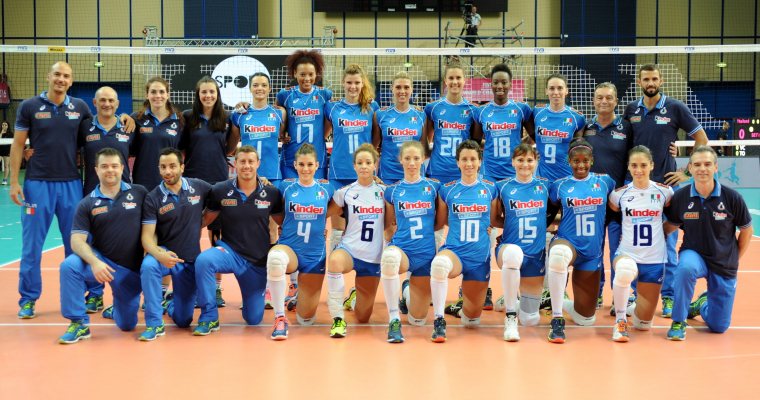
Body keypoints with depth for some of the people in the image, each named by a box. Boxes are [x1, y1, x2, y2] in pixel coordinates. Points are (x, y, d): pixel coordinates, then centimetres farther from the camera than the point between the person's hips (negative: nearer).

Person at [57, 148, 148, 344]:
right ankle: (79, 323, -15)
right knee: (69, 266, -32)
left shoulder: (139, 193, -1)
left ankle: (115, 310, 44)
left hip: (132, 268, 1)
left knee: (127, 324, 4)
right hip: (101, 261, 0)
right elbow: (77, 240, -11)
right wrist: (94, 262, -29)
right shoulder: (87, 204, -2)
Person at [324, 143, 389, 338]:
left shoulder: (383, 191, 4)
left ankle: (354, 297, 45)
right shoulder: (344, 192, -2)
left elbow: (388, 223, 13)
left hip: (373, 257, 2)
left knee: (363, 318, 7)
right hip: (349, 250, -2)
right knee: (335, 260, -42)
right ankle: (338, 318, -25)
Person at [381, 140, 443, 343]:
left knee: (418, 320, 5)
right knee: (389, 256, -43)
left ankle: (407, 291, 42)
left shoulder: (434, 187, 3)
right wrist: (404, 230, 0)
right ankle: (394, 320, -28)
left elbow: (440, 223, 10)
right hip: (401, 249, -1)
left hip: (426, 253, 1)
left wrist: (422, 228, 1)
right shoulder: (392, 191, 4)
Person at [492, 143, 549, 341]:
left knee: (531, 320, 6)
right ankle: (510, 318, -28)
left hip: (536, 254, 3)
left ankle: (507, 301, 44)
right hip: (509, 248, -3)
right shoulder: (503, 187, 2)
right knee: (513, 253, -44)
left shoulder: (544, 186, 5)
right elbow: (493, 220, 9)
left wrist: (546, 224, -2)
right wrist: (515, 222, -2)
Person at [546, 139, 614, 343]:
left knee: (586, 319, 7)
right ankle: (556, 320, -30)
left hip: (593, 252, 3)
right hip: (567, 242, -3)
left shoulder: (604, 181, 4)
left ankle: (560, 302, 42)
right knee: (558, 255, -44)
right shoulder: (559, 186, 1)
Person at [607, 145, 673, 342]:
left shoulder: (664, 192, -1)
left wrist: (657, 232, 1)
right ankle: (620, 320, -18)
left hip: (654, 261, 1)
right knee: (625, 268, -42)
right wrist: (629, 230, 1)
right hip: (626, 254, -1)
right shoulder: (619, 194, -2)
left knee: (643, 324, 2)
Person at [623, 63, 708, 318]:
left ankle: (668, 297, 8)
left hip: (666, 183, -3)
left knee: (667, 244, 0)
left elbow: (701, 139, 3)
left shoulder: (675, 108, -1)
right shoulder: (631, 110, 7)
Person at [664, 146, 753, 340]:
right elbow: (671, 225, 7)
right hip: (693, 254, -1)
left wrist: (734, 259, 5)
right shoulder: (680, 197, -11)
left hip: (724, 265, 1)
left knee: (719, 327, 4)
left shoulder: (732, 197, -13)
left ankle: (703, 303, 41)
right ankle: (679, 322, -19)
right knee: (686, 267, -40)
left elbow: (747, 230, 2)